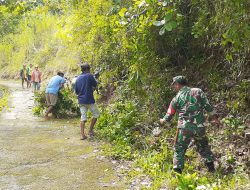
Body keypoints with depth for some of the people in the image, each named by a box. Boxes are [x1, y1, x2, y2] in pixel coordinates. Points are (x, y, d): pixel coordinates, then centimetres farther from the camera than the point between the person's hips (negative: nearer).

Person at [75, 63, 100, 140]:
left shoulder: (78, 78, 10)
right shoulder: (89, 76, -8)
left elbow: (76, 91, 13)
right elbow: (95, 85, 0)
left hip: (81, 101, 6)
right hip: (89, 100, -6)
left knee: (83, 118, 5)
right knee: (96, 114, 13)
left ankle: (82, 134, -3)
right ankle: (90, 131, 14)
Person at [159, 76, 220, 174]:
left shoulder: (177, 98, 1)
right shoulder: (198, 91, 3)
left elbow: (170, 114, 8)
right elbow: (208, 106, 0)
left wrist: (163, 121, 27)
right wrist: (214, 116, 12)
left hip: (184, 127, -2)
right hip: (199, 126, 2)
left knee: (179, 149, 9)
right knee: (203, 146, 22)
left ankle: (177, 170, 6)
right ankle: (210, 165, 24)